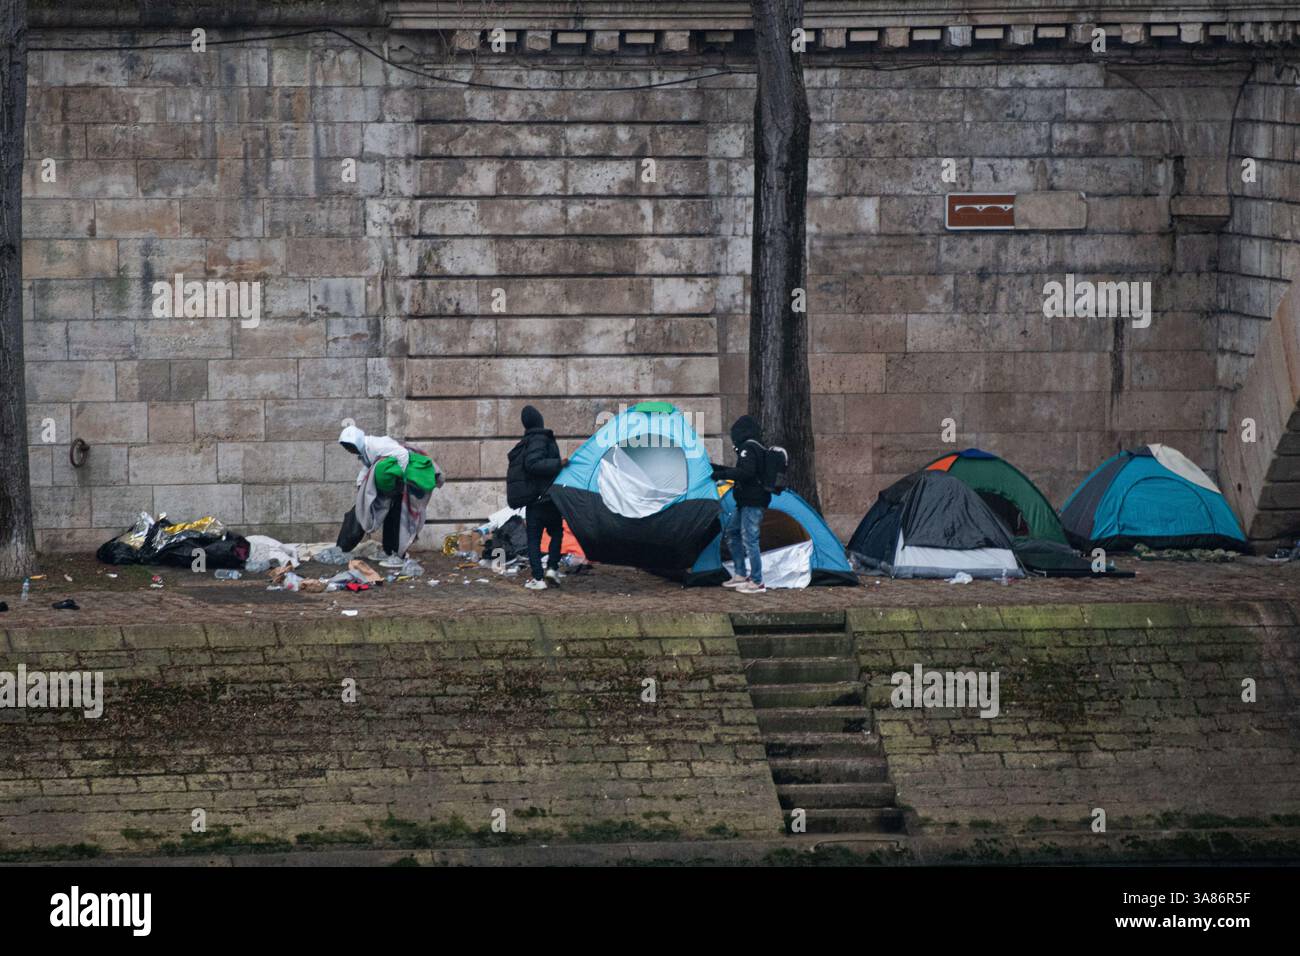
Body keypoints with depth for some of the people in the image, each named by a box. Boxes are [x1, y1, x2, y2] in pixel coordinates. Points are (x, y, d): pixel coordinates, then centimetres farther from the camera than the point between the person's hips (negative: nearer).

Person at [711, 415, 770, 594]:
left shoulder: (747, 448, -14)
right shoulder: (758, 448, 16)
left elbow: (746, 472, -26)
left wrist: (723, 474, -19)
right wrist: (721, 469, 27)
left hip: (752, 503, -11)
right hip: (748, 501, 11)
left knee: (749, 539, -9)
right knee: (732, 532, 20)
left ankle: (757, 583, -6)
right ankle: (740, 575, 22)